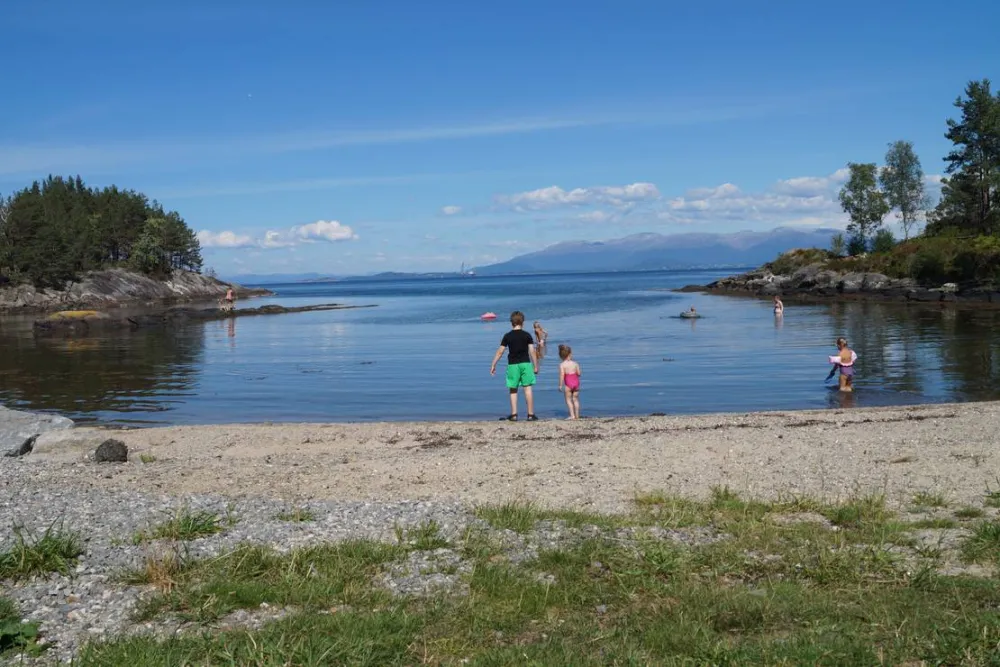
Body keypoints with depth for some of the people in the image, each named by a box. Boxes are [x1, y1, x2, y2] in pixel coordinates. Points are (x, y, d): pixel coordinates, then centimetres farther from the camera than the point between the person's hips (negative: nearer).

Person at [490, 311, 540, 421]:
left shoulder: (507, 336, 0)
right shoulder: (527, 335, 0)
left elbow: (500, 352, 0)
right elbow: (532, 352, -1)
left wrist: (493, 365, 7)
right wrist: (536, 366, 6)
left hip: (512, 365, 0)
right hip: (525, 363, 0)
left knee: (513, 390, 7)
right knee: (528, 388, 2)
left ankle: (514, 415, 4)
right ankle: (531, 414, 1)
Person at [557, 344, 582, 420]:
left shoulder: (562, 365, -8)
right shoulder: (575, 363, 0)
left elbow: (562, 376, -12)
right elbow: (579, 374, 2)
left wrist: (560, 385, -7)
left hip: (568, 384, -4)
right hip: (576, 382, 4)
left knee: (568, 399, 4)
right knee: (575, 399, 13)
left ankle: (572, 415, -5)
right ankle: (577, 415, 16)